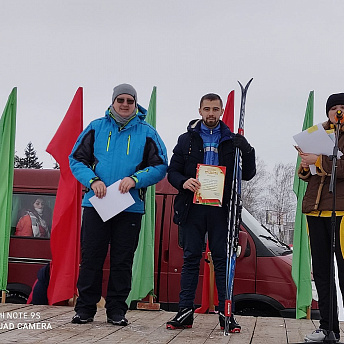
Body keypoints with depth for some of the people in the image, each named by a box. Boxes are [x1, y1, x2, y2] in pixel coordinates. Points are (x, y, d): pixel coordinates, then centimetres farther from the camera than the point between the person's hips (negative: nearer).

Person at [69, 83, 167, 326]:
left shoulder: (147, 133, 7)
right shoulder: (96, 128, 8)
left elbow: (160, 167, 3)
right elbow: (76, 159, 7)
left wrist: (135, 179, -12)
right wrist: (92, 180, -10)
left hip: (130, 207, 0)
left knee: (122, 261, 4)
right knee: (91, 258, 1)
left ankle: (117, 309, 13)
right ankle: (85, 308, 10)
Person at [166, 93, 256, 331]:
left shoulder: (232, 141, 11)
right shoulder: (187, 139, 12)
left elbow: (248, 175, 8)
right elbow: (172, 171, 10)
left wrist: (248, 152, -10)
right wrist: (183, 182, -12)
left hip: (221, 209, 0)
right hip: (192, 208, 0)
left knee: (223, 259, 1)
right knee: (191, 258, 2)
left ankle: (226, 313, 5)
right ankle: (186, 311, 6)